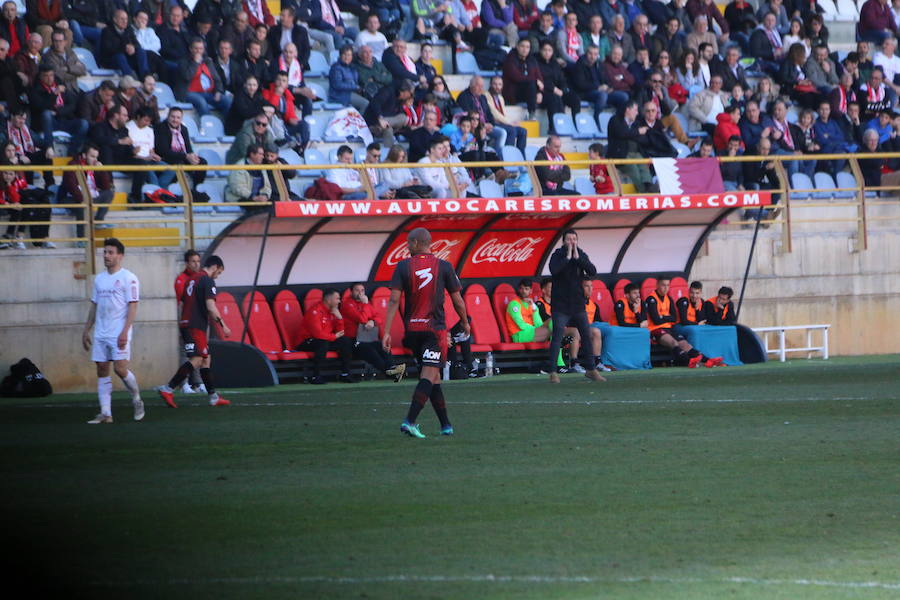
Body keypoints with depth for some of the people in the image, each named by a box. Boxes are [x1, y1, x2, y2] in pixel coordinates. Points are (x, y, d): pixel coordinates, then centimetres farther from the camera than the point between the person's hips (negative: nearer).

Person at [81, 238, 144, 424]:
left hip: (119, 334, -7)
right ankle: (105, 414, 2)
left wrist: (125, 332, -19)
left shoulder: (128, 278, -5)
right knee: (102, 370, 2)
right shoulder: (99, 279, 15)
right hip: (100, 334, 7)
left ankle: (137, 399, 11)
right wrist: (86, 330, 16)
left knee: (120, 368, -13)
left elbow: (132, 306, -11)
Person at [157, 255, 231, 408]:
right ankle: (168, 389, -23)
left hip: (185, 324, 10)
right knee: (196, 359, -15)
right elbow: (210, 307, -16)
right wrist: (223, 325, -10)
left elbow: (182, 304, 24)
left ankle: (213, 396, 14)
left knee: (206, 359, 13)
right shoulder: (207, 281, -8)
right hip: (196, 326, -10)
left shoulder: (192, 279, 21)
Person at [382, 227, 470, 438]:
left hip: (412, 330, 2)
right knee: (429, 375, -7)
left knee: (432, 376, 14)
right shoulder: (443, 266, -1)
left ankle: (445, 424, 18)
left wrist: (387, 333, -8)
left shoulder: (403, 266, -2)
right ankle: (410, 421, -23)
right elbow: (457, 300, 4)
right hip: (435, 329, -2)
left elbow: (394, 301, -8)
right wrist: (465, 323, 21)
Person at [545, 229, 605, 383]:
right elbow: (554, 270, -24)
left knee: (587, 336, 8)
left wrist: (578, 258, -15)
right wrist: (568, 257, -21)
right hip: (561, 305, -4)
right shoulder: (557, 255, -4)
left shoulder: (582, 255, 6)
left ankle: (591, 370, 19)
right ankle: (553, 372, -6)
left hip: (578, 304, 4)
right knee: (557, 337, -8)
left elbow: (593, 272, -9)